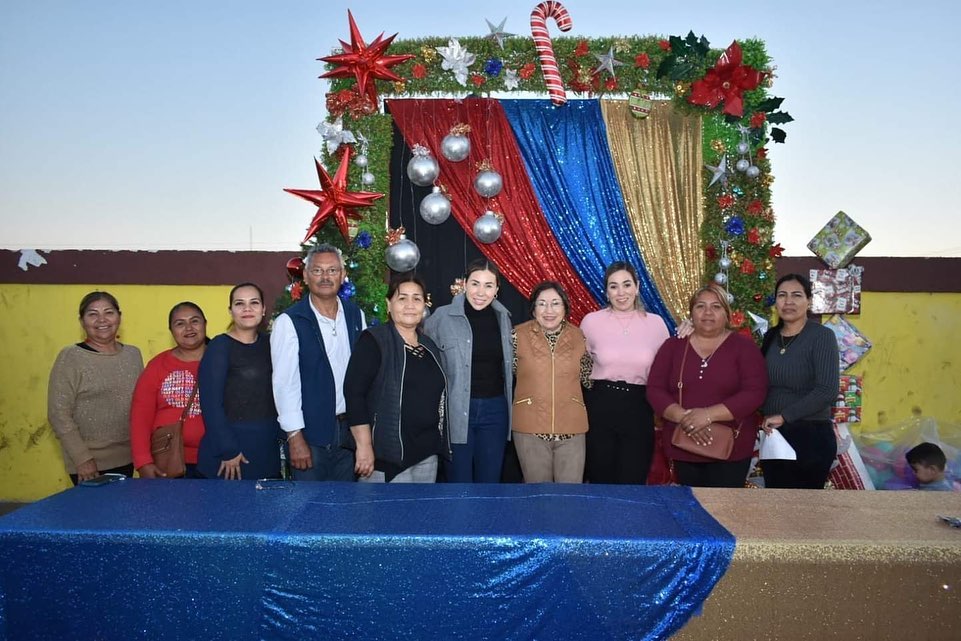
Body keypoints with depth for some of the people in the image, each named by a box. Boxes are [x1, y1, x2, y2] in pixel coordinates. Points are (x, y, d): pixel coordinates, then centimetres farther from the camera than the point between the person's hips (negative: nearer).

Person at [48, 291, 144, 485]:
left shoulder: (133, 354, 6)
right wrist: (82, 458, -13)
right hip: (88, 464, -4)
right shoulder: (70, 358, -8)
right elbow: (58, 414, -10)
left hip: (127, 459, 4)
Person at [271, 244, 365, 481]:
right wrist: (295, 436, -13)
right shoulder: (289, 322, -8)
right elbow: (285, 382, -10)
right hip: (311, 433, -4)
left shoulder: (355, 315, 6)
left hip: (350, 428, 4)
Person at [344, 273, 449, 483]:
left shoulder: (429, 346, 14)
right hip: (388, 456, -7)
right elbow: (354, 392, -14)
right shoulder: (373, 341, -7)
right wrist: (364, 446, -19)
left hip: (427, 454, 7)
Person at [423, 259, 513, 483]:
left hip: (495, 410, 4)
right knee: (459, 483, 5)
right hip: (457, 411, -4)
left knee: (490, 481, 13)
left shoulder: (503, 317, 7)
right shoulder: (442, 316, -9)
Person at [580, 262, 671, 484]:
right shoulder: (591, 321, -2)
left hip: (639, 409, 1)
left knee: (633, 483, 8)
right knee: (600, 481, 11)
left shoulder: (655, 323, 1)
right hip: (599, 407, 0)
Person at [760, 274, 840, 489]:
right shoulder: (771, 336, 7)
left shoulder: (822, 336, -11)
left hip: (811, 436, -6)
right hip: (773, 436, 6)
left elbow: (827, 391, -21)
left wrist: (783, 416, -18)